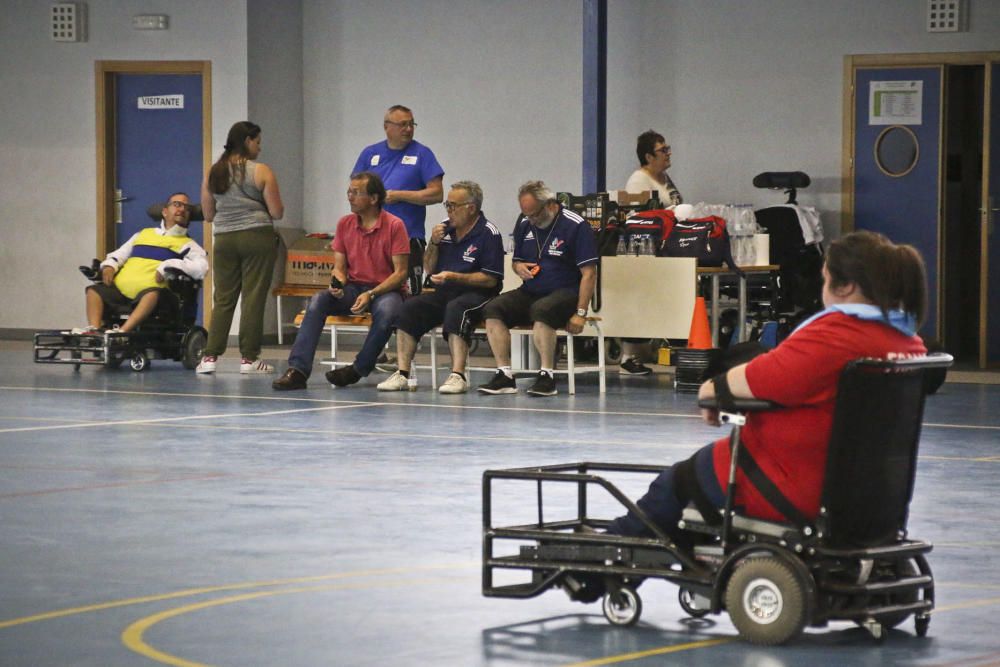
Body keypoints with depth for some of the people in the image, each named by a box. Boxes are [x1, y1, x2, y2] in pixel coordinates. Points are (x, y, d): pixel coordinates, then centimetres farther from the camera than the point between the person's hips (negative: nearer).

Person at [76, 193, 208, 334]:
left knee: (153, 294, -38)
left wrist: (167, 267, -15)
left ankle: (123, 331, -52)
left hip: (152, 292, -5)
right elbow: (119, 254, 28)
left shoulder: (188, 244, 14)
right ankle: (94, 329, -33)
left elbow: (202, 267, -5)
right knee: (95, 290, -14)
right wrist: (110, 265, 4)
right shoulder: (143, 234, 29)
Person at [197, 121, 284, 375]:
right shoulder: (261, 172, -6)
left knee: (223, 299, 8)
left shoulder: (213, 173, 6)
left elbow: (208, 215, 11)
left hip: (224, 239, 4)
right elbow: (277, 212, -6)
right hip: (257, 238, -4)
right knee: (253, 298, 0)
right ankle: (249, 358, 0)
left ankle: (210, 356, 3)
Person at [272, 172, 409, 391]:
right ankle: (298, 370, -31)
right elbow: (339, 267, 11)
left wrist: (371, 295, -21)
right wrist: (337, 283, -14)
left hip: (385, 289, -4)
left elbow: (401, 272, -10)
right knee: (317, 301, -24)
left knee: (386, 311, -39)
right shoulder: (345, 223, 8)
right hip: (353, 288, 4)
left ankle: (357, 370, -21)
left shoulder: (394, 225, -7)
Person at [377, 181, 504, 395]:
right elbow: (428, 269, 18)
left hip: (476, 294, -6)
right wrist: (434, 243, -1)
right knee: (410, 307, -18)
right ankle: (402, 374, -22)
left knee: (456, 309, -37)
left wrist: (453, 277, -18)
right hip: (444, 293, 6)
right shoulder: (445, 228, 11)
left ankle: (458, 376, -43)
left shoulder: (489, 234, -8)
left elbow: (491, 279, -11)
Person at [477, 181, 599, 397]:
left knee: (541, 310, -38)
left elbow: (589, 274, -12)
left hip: (565, 292, -6)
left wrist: (580, 313, -19)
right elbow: (516, 260, 25)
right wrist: (519, 267, -2)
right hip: (530, 292, 6)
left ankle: (547, 377, -30)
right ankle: (504, 375, -21)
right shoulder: (524, 224, 10)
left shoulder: (576, 226, -9)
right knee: (493, 308, -19)